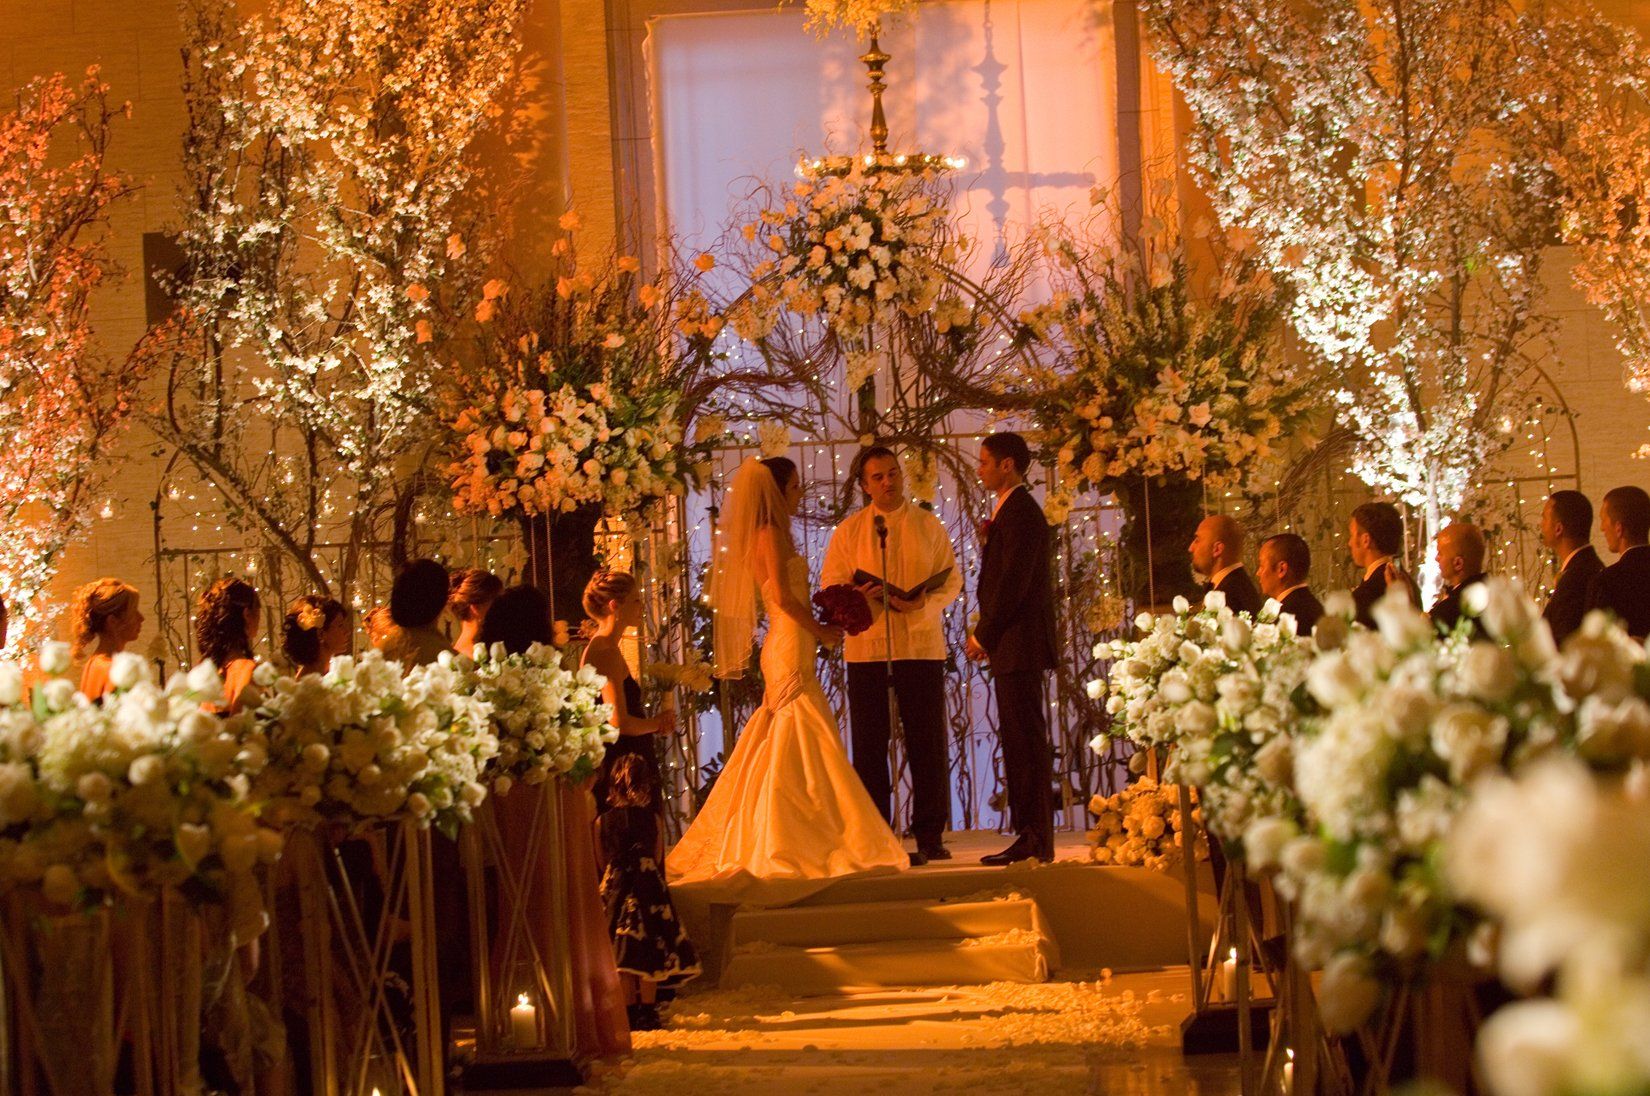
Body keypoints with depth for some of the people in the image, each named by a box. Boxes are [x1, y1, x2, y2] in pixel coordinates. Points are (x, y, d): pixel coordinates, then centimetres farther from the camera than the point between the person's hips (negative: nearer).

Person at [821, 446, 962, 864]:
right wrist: (859, 596, -17)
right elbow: (831, 583, 5)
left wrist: (922, 603, -14)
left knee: (928, 744, 2)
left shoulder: (929, 526, 10)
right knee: (869, 744, 0)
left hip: (921, 645, 1)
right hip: (866, 647, 0)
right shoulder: (848, 530, 8)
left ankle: (929, 836, 11)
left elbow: (952, 581, 6)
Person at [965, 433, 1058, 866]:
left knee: (1026, 739, -8)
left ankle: (1036, 842, -7)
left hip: (1019, 644, -10)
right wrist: (987, 635, 12)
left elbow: (1014, 582, -19)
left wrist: (984, 635, -12)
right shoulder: (1011, 510, 19)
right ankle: (1030, 837, 14)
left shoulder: (1020, 512, -13)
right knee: (1019, 740, 11)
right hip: (1011, 648, 10)